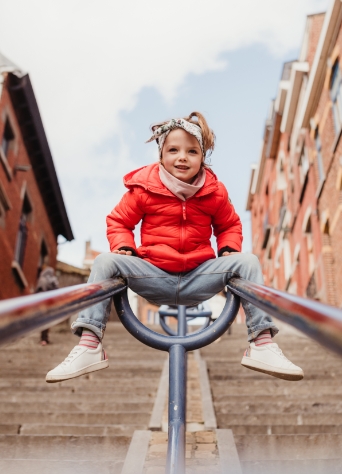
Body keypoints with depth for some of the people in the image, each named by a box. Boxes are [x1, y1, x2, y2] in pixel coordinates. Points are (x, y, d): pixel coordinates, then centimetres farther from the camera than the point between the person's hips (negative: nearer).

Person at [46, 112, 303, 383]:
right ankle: (89, 347, -23)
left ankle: (262, 345, -18)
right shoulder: (143, 188, -3)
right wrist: (123, 246, -12)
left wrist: (229, 247, -4)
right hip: (154, 276, -1)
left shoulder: (214, 192, 1)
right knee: (106, 262, -23)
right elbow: (118, 221, 8)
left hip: (198, 278, 1)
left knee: (247, 262, -20)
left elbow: (229, 225, 17)